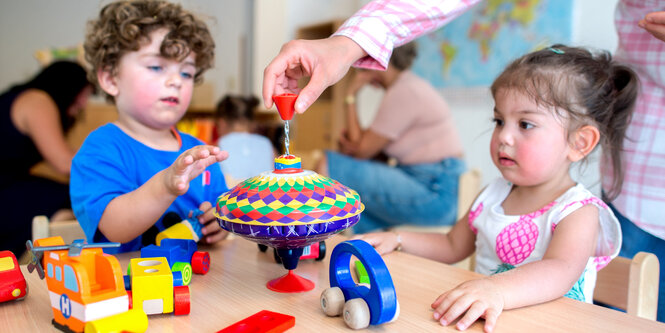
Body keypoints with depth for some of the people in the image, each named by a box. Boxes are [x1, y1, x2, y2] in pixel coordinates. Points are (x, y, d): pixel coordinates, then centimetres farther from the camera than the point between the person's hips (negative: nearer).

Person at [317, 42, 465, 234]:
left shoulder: (403, 92, -15)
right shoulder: (409, 85, 16)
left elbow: (362, 150, -10)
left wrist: (350, 96, -4)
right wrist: (350, 142, -6)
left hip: (434, 194, -10)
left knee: (329, 166, -13)